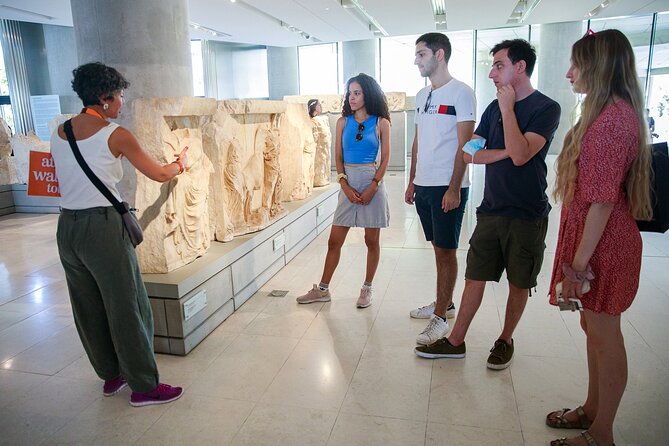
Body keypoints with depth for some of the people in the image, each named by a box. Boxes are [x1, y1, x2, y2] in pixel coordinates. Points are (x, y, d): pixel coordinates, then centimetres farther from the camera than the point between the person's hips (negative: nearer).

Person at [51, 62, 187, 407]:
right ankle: (144, 387, 13)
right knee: (127, 307, 2)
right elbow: (159, 174, 0)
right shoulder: (115, 135, -8)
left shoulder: (59, 132, 10)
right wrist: (181, 163, 19)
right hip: (102, 226, -7)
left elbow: (62, 179, 17)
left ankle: (112, 375, 33)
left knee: (88, 308, 16)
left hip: (66, 226, 8)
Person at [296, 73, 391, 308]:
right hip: (348, 183, 3)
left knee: (372, 240, 6)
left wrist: (373, 187, -12)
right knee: (334, 241, 6)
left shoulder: (381, 123, 0)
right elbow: (338, 157, 5)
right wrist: (345, 185, -7)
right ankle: (322, 289, 18)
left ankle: (367, 289, 23)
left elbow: (385, 158, -2)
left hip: (372, 182, -2)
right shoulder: (343, 122, 7)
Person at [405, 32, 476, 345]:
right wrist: (412, 181, 16)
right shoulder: (422, 95, 16)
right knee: (439, 248, 15)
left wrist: (454, 189, -17)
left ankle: (440, 318, 8)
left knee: (446, 251, -1)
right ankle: (445, 303, 28)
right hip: (424, 186, 7)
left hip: (448, 187, -7)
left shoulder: (461, 93, -7)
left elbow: (464, 145, -13)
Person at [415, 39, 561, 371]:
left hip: (527, 215, -5)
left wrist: (508, 107, -15)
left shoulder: (546, 108, -9)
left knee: (519, 284, 10)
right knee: (474, 277, 8)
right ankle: (455, 342, 19)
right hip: (491, 210, 5)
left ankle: (505, 340, 30)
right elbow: (470, 153, 2)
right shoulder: (494, 108, 10)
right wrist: (508, 152, -11)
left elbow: (520, 155, -23)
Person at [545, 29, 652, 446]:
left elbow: (603, 199, -23)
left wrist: (580, 260, -20)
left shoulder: (613, 118, -20)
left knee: (604, 336, 3)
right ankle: (592, 409, 37)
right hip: (596, 239, 10)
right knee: (593, 327, 20)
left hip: (603, 244, -10)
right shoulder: (611, 112, 13)